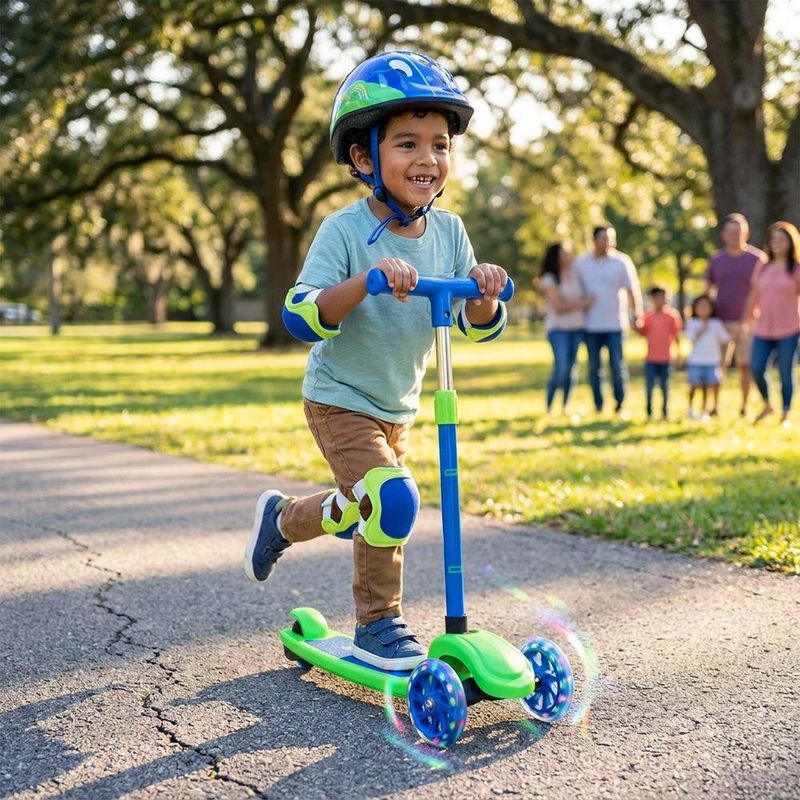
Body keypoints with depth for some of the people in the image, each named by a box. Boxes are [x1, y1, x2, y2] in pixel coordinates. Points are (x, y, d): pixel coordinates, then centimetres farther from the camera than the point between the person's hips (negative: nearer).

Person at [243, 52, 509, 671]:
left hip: (398, 405, 6)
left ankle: (282, 518, 49)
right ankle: (378, 624, -1)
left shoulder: (448, 231, -6)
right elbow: (301, 318, -31)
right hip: (340, 401, -6)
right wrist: (368, 278, -45)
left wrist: (484, 292, -27)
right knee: (393, 499, -22)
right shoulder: (345, 231, -22)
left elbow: (477, 327, -4)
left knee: (365, 513, 20)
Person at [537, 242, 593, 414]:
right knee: (561, 367, -15)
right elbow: (559, 307, -12)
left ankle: (565, 406, 11)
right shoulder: (550, 279, -7)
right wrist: (583, 303, -7)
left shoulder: (575, 274, 9)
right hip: (558, 328, -5)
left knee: (571, 368, 3)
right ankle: (549, 406, -2)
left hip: (577, 327, 5)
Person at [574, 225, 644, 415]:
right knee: (594, 367, 6)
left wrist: (637, 313, -12)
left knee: (617, 365, -2)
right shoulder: (581, 263, 5)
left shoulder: (622, 262, 0)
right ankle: (598, 406, 14)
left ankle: (620, 405, 9)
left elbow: (633, 289, -2)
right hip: (590, 325, 2)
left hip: (615, 323, -2)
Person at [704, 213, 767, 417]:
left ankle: (744, 406, 13)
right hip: (721, 322, 1)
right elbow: (707, 291, 12)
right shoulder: (716, 260, 7)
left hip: (747, 322, -1)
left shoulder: (757, 258, 1)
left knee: (745, 366, 3)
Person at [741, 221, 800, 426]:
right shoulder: (762, 268, 10)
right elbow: (754, 297, 15)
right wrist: (745, 322, 15)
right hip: (763, 330, 3)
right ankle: (767, 405, 21)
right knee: (757, 370, -4)